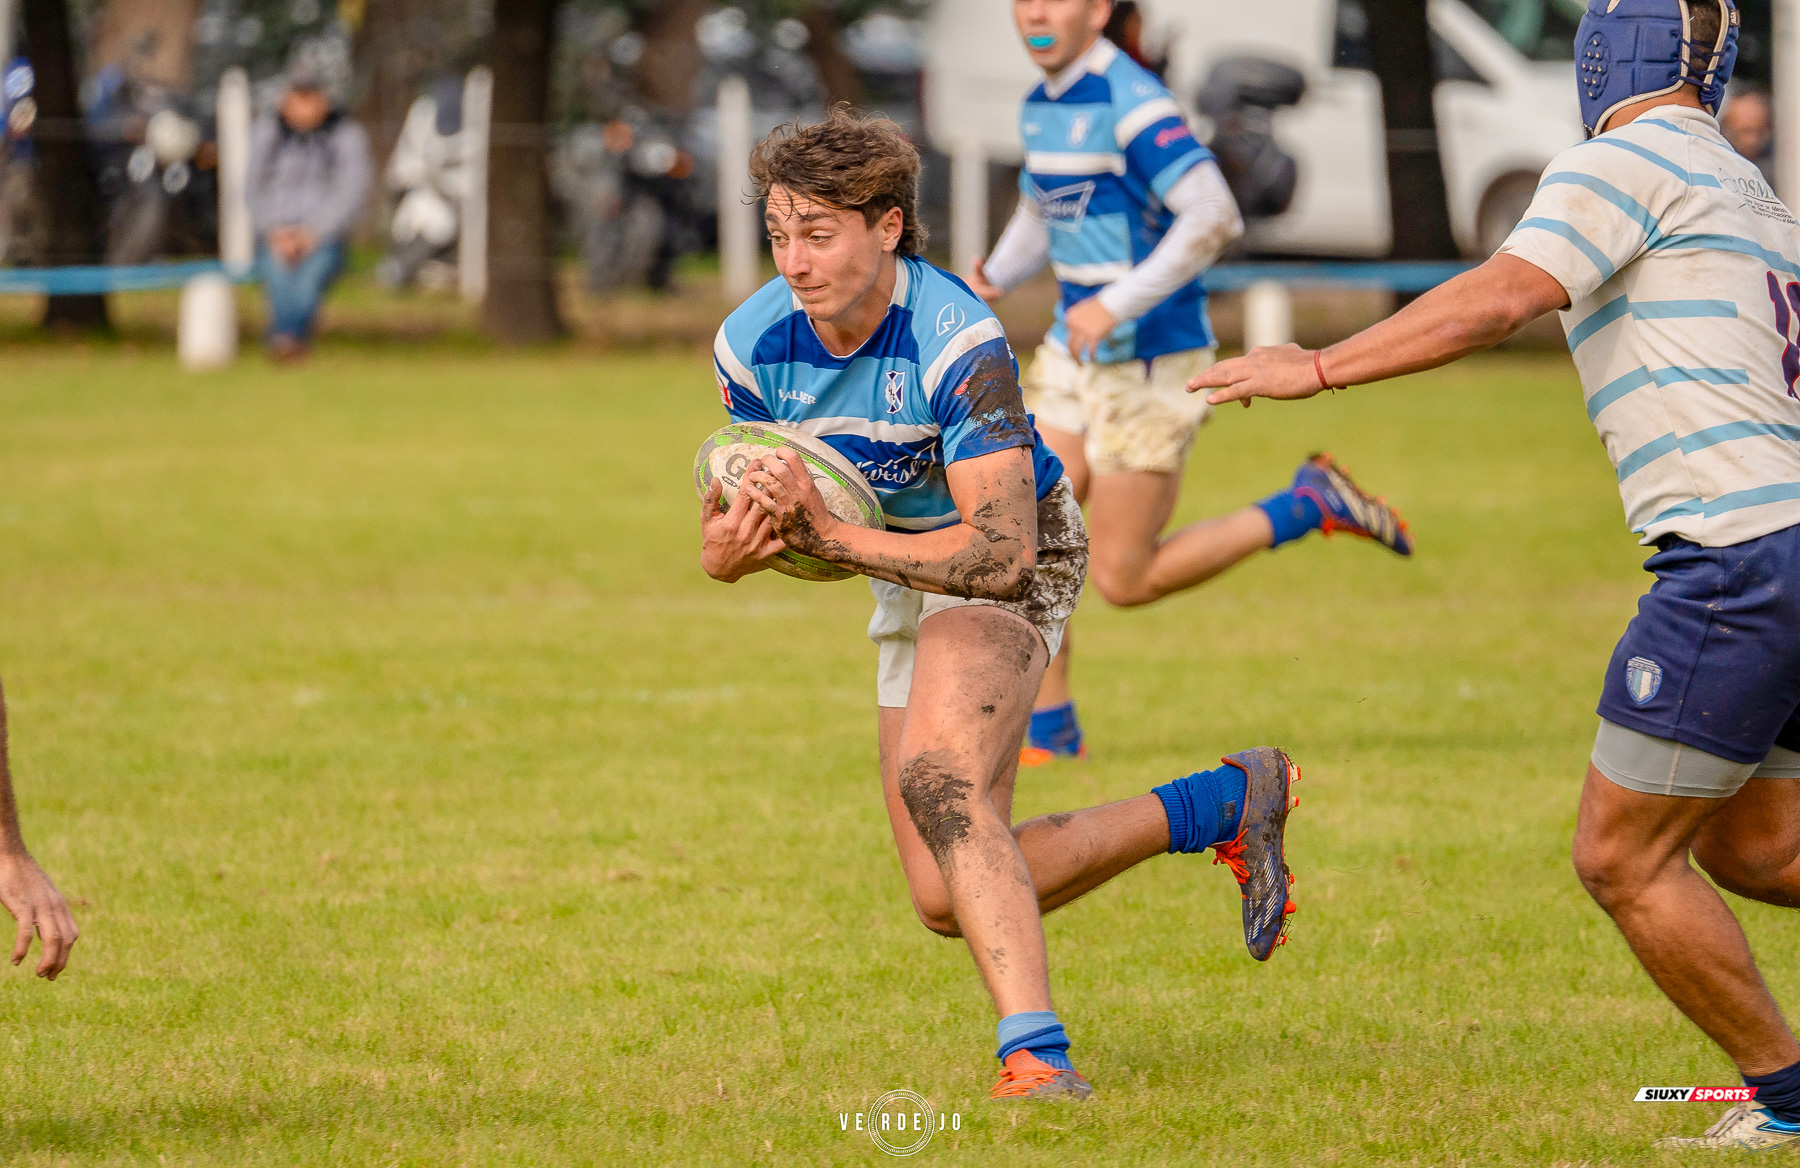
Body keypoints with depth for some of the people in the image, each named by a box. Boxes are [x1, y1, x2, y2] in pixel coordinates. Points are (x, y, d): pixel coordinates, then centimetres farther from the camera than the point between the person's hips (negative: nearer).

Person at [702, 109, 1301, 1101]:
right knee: (950, 898, 5)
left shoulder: (956, 341, -32)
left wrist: (829, 534, -42)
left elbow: (1001, 552, -36)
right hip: (901, 571, 7)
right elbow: (740, 525, -3)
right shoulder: (750, 346, -15)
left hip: (1015, 562, -7)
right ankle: (1224, 807, 20)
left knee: (938, 777, -35)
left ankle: (1035, 1052, -36)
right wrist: (728, 550, -28)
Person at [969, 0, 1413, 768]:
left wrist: (1116, 305, -33)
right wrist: (994, 279, 5)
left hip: (1149, 364, -8)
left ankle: (1309, 506, 9)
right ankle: (1049, 733, 13)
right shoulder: (1043, 106, 8)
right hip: (1075, 356, 8)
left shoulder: (1131, 103, -20)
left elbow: (1213, 216, -30)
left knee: (1123, 580, -3)